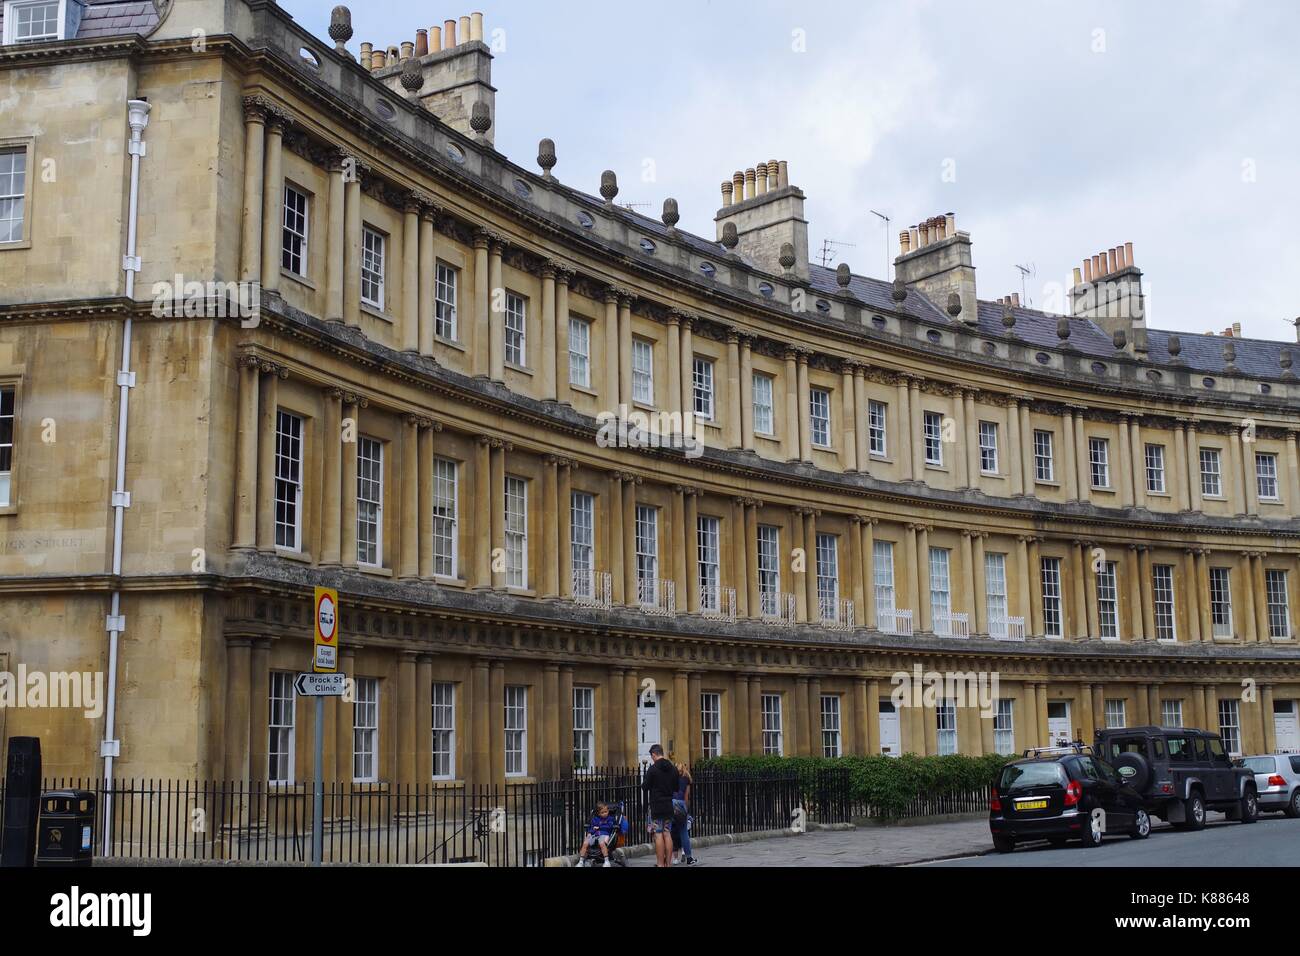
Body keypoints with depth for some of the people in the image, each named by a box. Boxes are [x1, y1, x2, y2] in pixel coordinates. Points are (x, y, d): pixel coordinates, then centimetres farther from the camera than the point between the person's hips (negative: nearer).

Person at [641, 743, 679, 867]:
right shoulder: (673, 768, 6)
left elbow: (645, 787, -8)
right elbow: (676, 788, 13)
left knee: (658, 835, -4)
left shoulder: (652, 769, -12)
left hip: (656, 806, -5)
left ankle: (660, 864, -5)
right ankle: (668, 863, 10)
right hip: (669, 806, 5)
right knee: (667, 834, 9)